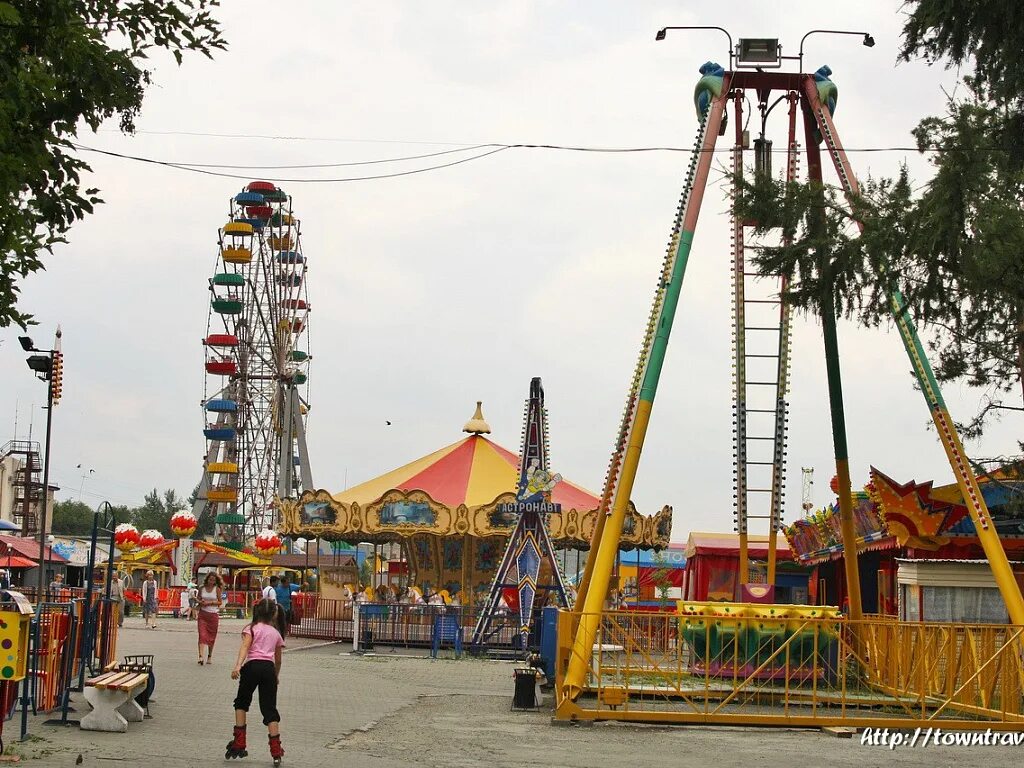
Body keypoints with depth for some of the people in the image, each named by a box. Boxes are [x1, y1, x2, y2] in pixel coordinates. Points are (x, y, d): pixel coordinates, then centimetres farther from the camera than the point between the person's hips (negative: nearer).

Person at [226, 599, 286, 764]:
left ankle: (239, 744, 11)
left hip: (252, 665, -3)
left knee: (241, 702, 18)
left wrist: (238, 666, -21)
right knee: (270, 709, 5)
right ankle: (276, 751, -3)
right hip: (269, 668, 3)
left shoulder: (252, 629, 9)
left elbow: (245, 647, -9)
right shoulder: (276, 633, 22)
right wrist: (276, 676, 42)